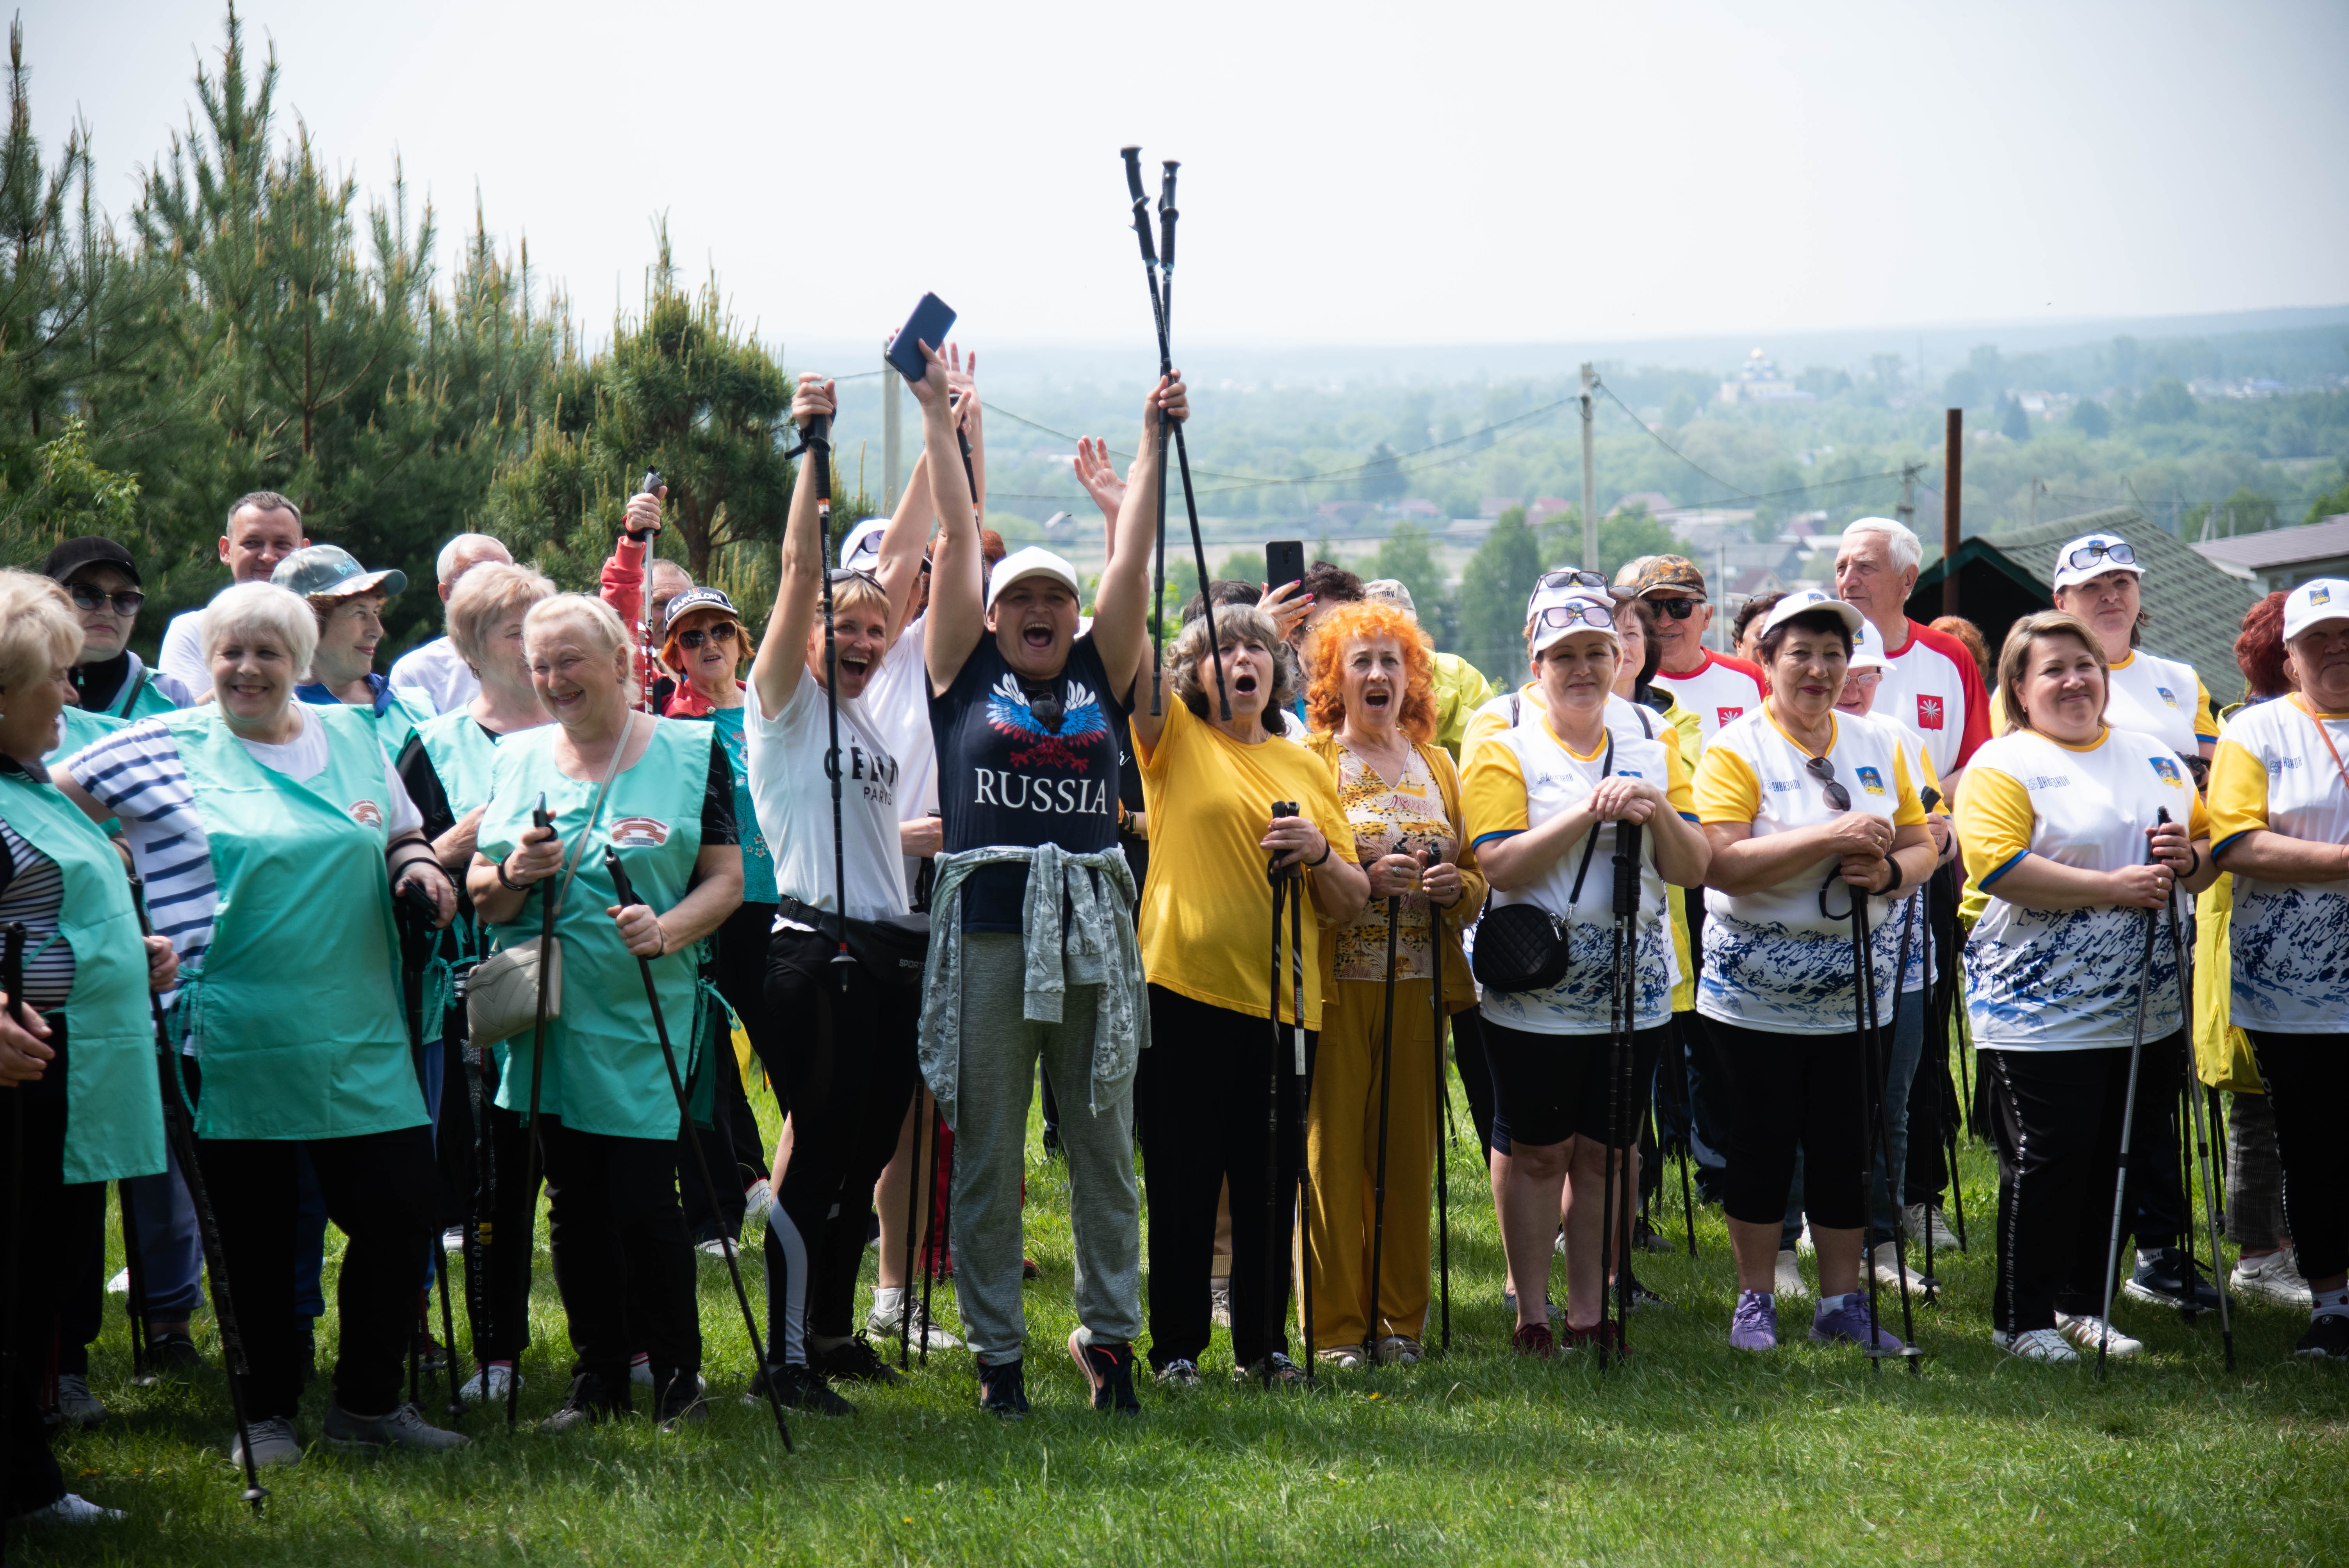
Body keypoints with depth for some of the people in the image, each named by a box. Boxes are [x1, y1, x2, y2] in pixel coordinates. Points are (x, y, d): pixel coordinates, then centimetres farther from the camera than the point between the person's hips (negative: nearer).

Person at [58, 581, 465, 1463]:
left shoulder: (352, 737, 11)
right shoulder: (168, 747, -2)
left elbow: (400, 834, 23)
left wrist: (416, 863, 2)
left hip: (357, 1034, 4)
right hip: (233, 1041, -4)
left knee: (404, 1209, 2)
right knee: (258, 1232, 6)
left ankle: (366, 1402, 18)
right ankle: (268, 1413, 20)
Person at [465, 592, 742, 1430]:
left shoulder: (692, 751, 2)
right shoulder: (515, 758, 11)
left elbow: (727, 879, -1)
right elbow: (479, 898, 11)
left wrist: (669, 928, -19)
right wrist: (512, 874, -11)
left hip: (647, 1013, -3)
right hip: (544, 1015, 4)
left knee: (643, 1200, -9)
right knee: (573, 1205, 6)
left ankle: (677, 1373, 6)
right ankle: (597, 1376, 17)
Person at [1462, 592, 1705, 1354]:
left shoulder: (1653, 754, 10)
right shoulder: (1507, 754, -1)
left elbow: (1694, 870, 5)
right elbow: (1501, 866, -14)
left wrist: (1655, 814, -13)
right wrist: (1589, 813, -20)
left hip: (1635, 994, 3)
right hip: (1534, 996, -3)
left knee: (1608, 1152, 7)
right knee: (1536, 1152, 3)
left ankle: (1590, 1311, 16)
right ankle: (1531, 1312, 13)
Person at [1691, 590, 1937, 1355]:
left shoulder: (1878, 745, 8)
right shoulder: (1735, 749, -7)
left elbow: (1921, 845, 12)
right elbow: (1723, 863, -19)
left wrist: (1888, 871, -12)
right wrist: (1830, 838, -25)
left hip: (1853, 988, 4)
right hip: (1755, 989, -4)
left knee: (1844, 1147, 7)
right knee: (1762, 1142, 4)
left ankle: (1842, 1300, 18)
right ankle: (1755, 1301, 16)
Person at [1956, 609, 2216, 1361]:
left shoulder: (2153, 757, 15)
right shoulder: (2003, 765, -6)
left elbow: (2208, 853, 20)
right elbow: (1997, 867, -19)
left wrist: (2188, 860, -5)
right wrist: (2115, 887, -21)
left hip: (2145, 1011, 6)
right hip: (2041, 1013, -6)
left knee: (2113, 1163, 11)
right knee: (2046, 1164, -4)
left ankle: (2083, 1305, 24)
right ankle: (2023, 1320, 8)